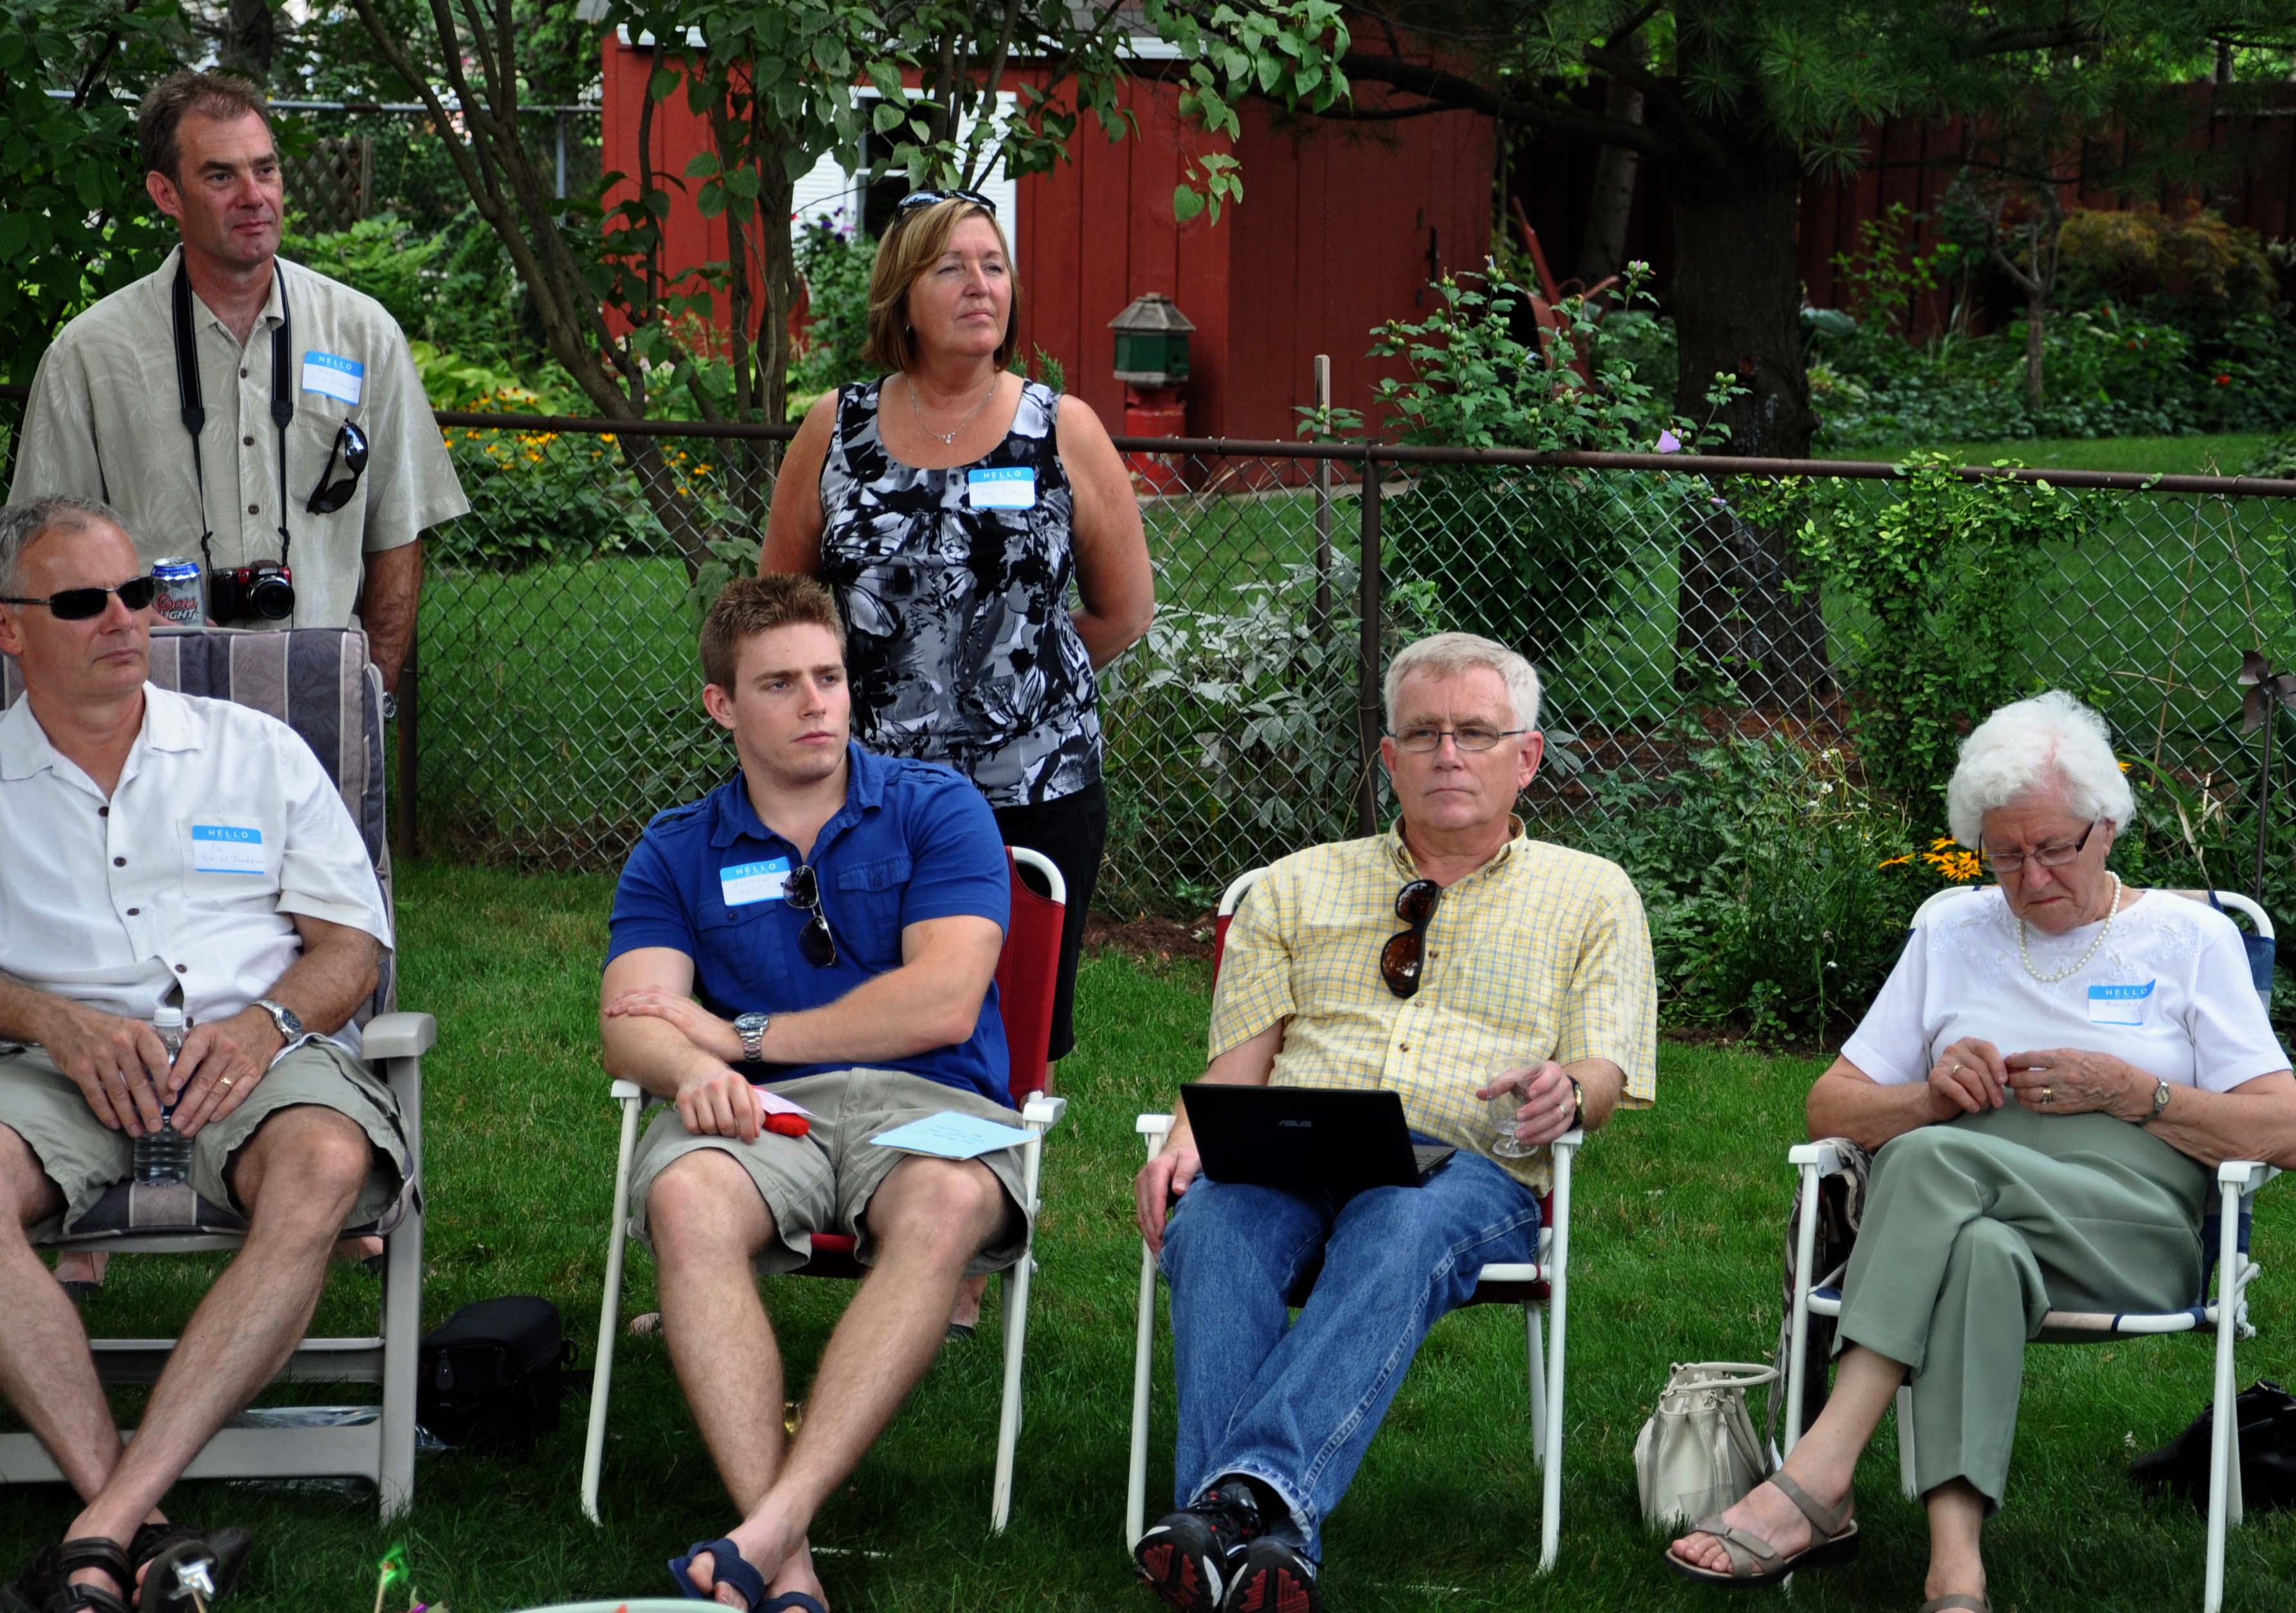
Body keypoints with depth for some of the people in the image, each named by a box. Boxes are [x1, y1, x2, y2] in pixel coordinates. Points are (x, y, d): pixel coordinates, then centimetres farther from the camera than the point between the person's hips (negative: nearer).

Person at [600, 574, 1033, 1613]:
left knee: (943, 1205, -38)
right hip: (755, 1110, 1)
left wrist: (740, 1034, 0)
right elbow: (630, 1028, 3)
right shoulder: (677, 853, 16)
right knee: (686, 1200, -35)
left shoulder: (936, 812, 9)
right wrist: (694, 1070, -23)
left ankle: (773, 1525, -46)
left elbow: (942, 1003, -4)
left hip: (925, 1100, -1)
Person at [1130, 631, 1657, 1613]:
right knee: (1212, 1224, -36)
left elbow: (1607, 1071, 10)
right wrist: (1187, 1143, -5)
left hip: (1472, 1170, -2)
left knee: (1399, 1235, -40)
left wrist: (1565, 1092, -16)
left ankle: (1257, 1486, -55)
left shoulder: (1590, 896, 21)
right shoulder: (1298, 887, 27)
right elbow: (1237, 1062, 18)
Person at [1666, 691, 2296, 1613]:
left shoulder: (2191, 940, 14)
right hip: (1965, 1222, 2)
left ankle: (1816, 1478, -41)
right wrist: (1932, 1098, -2)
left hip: (2139, 1238, -2)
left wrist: (2128, 1091, -6)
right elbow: (1830, 1107, 19)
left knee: (1930, 1157, -33)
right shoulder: (1951, 937, 22)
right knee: (1975, 1256, -39)